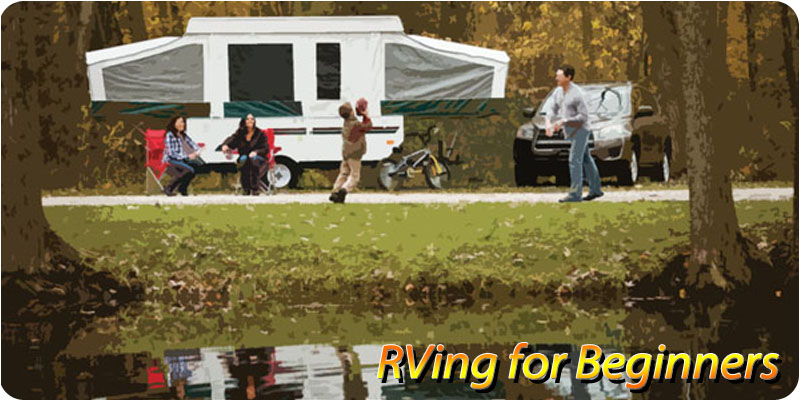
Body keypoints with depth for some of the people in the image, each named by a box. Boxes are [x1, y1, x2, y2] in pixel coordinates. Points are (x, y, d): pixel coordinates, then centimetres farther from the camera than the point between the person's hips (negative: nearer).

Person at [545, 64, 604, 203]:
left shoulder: (577, 94, -22)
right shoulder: (558, 92, 3)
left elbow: (584, 116, -23)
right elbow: (553, 110, 8)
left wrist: (563, 121, -26)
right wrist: (548, 123, -13)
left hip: (580, 130, -9)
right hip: (571, 130, 9)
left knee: (575, 161, -10)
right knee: (586, 160, 14)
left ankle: (575, 194, -8)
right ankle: (595, 190, 22)